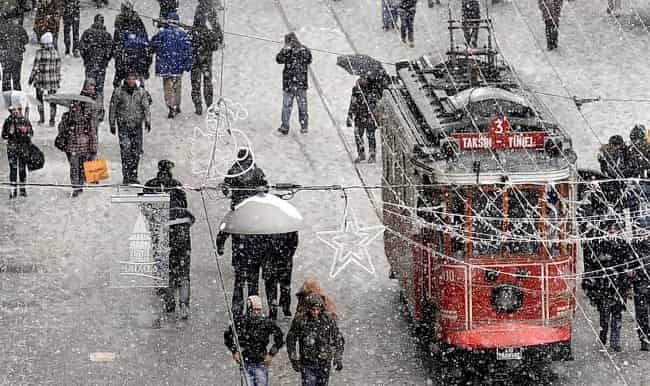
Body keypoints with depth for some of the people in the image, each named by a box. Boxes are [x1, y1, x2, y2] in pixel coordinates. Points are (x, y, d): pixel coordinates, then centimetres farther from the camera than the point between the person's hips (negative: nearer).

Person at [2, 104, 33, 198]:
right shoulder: (8, 121, 0)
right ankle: (13, 190, 1)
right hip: (12, 147, -1)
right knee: (13, 168, -3)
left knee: (22, 168, 8)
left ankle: (23, 188, 20)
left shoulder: (25, 120, 1)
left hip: (23, 147, 1)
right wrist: (10, 133, -16)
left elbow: (31, 132, 9)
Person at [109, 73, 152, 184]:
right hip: (123, 125, -3)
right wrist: (112, 125, 5)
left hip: (137, 125, 3)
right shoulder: (118, 92, 1)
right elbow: (112, 109, 6)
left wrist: (147, 121, -12)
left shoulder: (141, 92, 7)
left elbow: (146, 107, 2)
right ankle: (125, 176, -11)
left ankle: (133, 176, 16)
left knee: (136, 152, 5)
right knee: (125, 151, -12)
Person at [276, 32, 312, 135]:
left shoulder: (287, 50, -11)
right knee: (302, 105, 11)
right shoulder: (305, 49, 2)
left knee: (287, 105, 3)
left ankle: (285, 127, 3)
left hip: (289, 82, -3)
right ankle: (304, 127, 15)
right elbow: (309, 61, 15)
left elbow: (278, 59, -1)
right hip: (302, 82, 3)